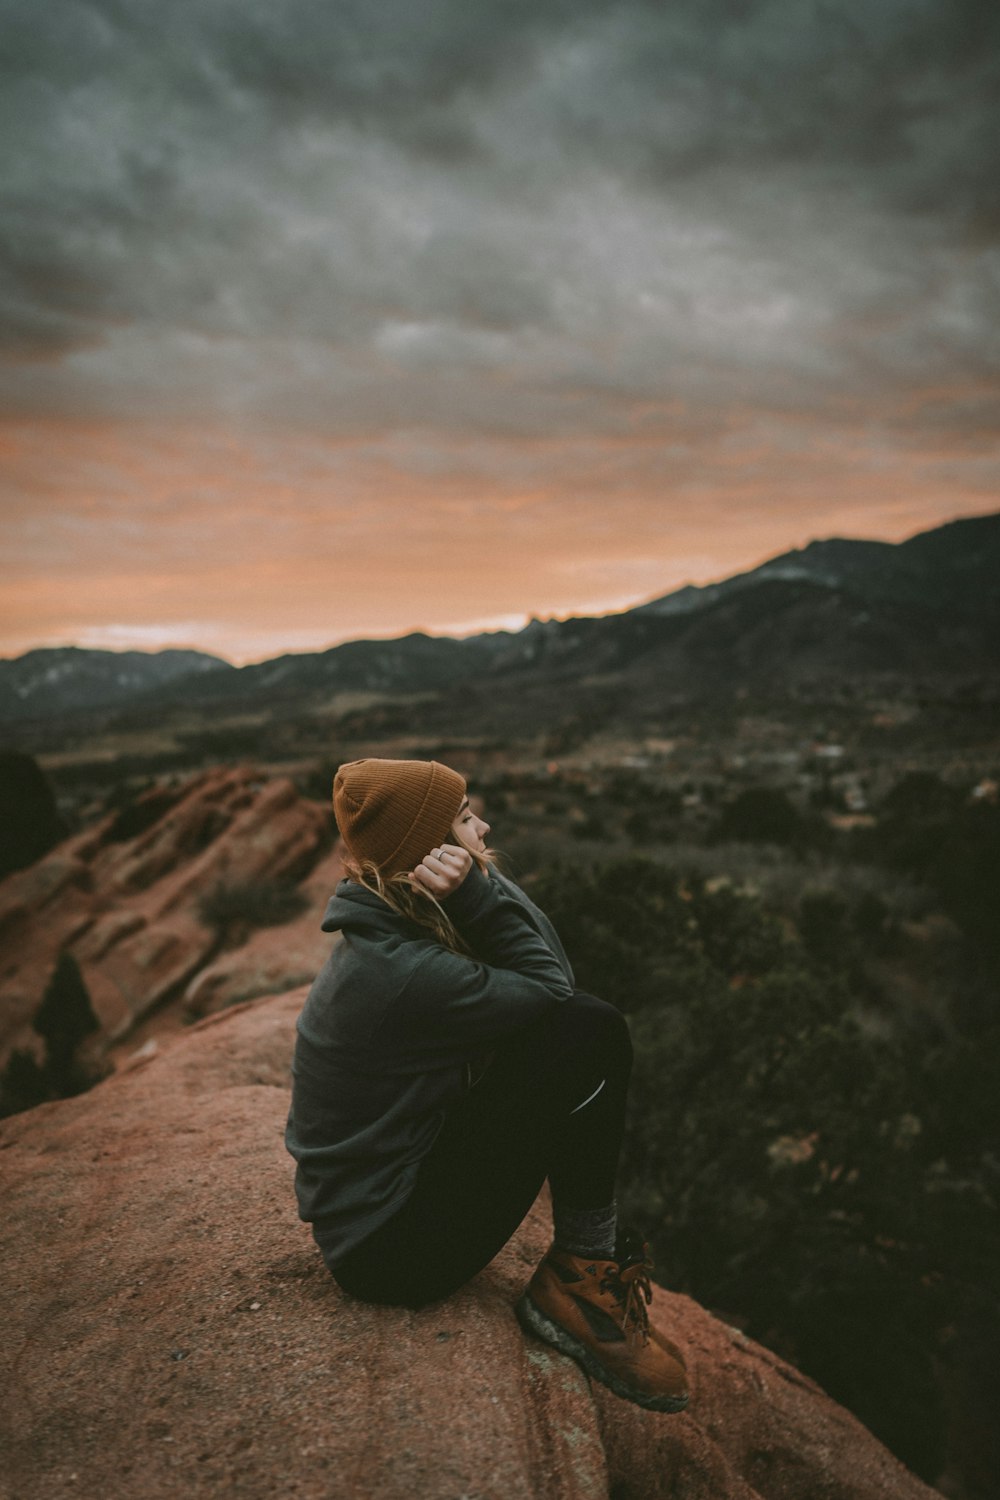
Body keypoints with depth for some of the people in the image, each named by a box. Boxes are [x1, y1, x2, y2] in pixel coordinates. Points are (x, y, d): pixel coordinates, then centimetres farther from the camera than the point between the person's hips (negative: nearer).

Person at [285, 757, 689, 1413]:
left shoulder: (384, 933, 2)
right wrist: (478, 891, -22)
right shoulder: (400, 972, -28)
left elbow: (549, 972, 0)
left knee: (587, 1031, 6)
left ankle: (598, 1254, 9)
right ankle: (579, 1281, -2)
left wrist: (480, 893, -15)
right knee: (588, 1032, -19)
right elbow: (553, 992, -18)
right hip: (392, 1250, -10)